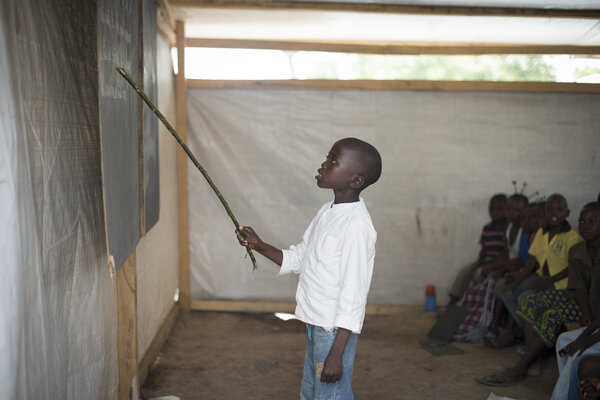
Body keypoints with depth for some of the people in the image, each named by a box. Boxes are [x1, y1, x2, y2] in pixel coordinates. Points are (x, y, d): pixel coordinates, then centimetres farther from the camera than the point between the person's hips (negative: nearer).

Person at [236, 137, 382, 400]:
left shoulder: (356, 226, -22)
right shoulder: (327, 212, 7)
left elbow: (353, 295, -23)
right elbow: (297, 260, 15)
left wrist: (336, 353, -22)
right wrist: (259, 246, 2)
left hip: (335, 331, -9)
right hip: (315, 326, 10)